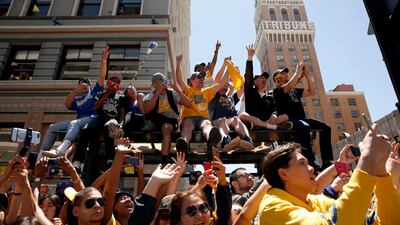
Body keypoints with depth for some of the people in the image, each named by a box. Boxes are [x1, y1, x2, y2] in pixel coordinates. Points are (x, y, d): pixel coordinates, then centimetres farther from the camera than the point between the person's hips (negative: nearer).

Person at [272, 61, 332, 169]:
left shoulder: (295, 90, 28)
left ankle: (327, 162, -14)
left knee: (325, 128, -9)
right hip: (288, 120, -7)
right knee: (304, 127, -37)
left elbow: (312, 92, 23)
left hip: (301, 119, 8)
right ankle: (310, 162, -39)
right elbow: (289, 86, -15)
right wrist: (298, 71, -2)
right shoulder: (277, 90, 6)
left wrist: (306, 74, 18)